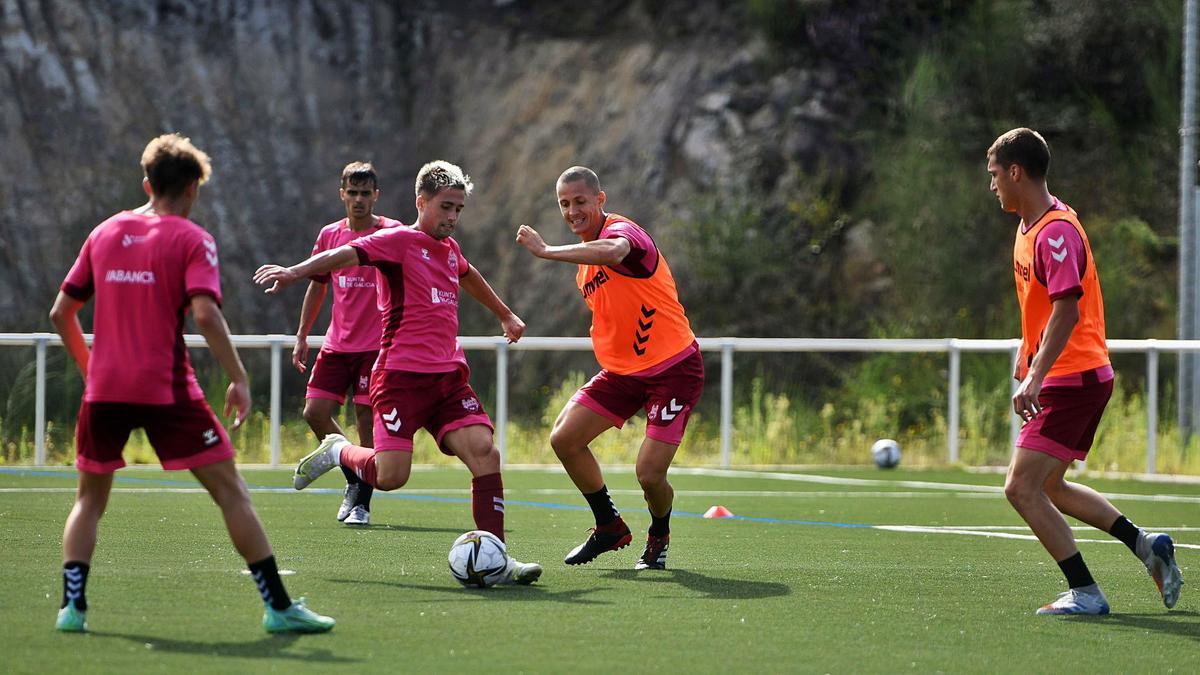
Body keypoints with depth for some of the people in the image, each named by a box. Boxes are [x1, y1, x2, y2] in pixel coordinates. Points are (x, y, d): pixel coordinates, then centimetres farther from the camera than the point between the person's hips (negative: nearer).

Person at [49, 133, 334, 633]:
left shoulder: (104, 233, 13)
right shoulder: (192, 239, -1)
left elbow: (61, 313, 14)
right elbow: (205, 314, -16)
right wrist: (238, 380, -11)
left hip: (104, 387, 4)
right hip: (166, 388, -4)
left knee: (90, 498, 19)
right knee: (230, 491, 0)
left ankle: (72, 606, 4)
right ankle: (279, 606, -3)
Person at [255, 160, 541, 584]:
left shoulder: (449, 248, 19)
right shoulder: (400, 241, -4)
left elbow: (470, 278, 42)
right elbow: (348, 254, -21)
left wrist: (506, 316, 57)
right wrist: (295, 272, -39)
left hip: (449, 375, 7)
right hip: (402, 374, -7)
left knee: (484, 452, -13)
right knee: (391, 476, -15)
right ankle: (339, 452, 17)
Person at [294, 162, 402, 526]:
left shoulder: (393, 233, -4)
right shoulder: (330, 235, 8)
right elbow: (316, 286, 19)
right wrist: (302, 336, 16)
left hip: (376, 345, -4)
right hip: (336, 343, 4)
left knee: (366, 419, -7)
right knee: (315, 413, -3)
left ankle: (362, 503, 2)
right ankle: (354, 481, 18)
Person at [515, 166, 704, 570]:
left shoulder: (621, 230, -16)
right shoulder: (584, 258, 12)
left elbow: (613, 252, -44)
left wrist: (546, 251, -44)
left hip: (673, 368, -8)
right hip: (622, 370, 9)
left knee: (650, 474, -14)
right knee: (564, 438, -6)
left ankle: (659, 537, 19)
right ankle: (610, 528, 13)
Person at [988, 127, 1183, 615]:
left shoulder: (1056, 232, -19)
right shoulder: (1030, 226, 13)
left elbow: (1066, 311, -28)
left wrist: (1035, 378, -34)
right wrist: (1028, 362, 30)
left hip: (1073, 378, -11)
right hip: (1065, 377, 11)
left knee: (1021, 488, -14)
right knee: (1050, 487, 18)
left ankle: (1085, 593, -12)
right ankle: (1147, 545, 22)